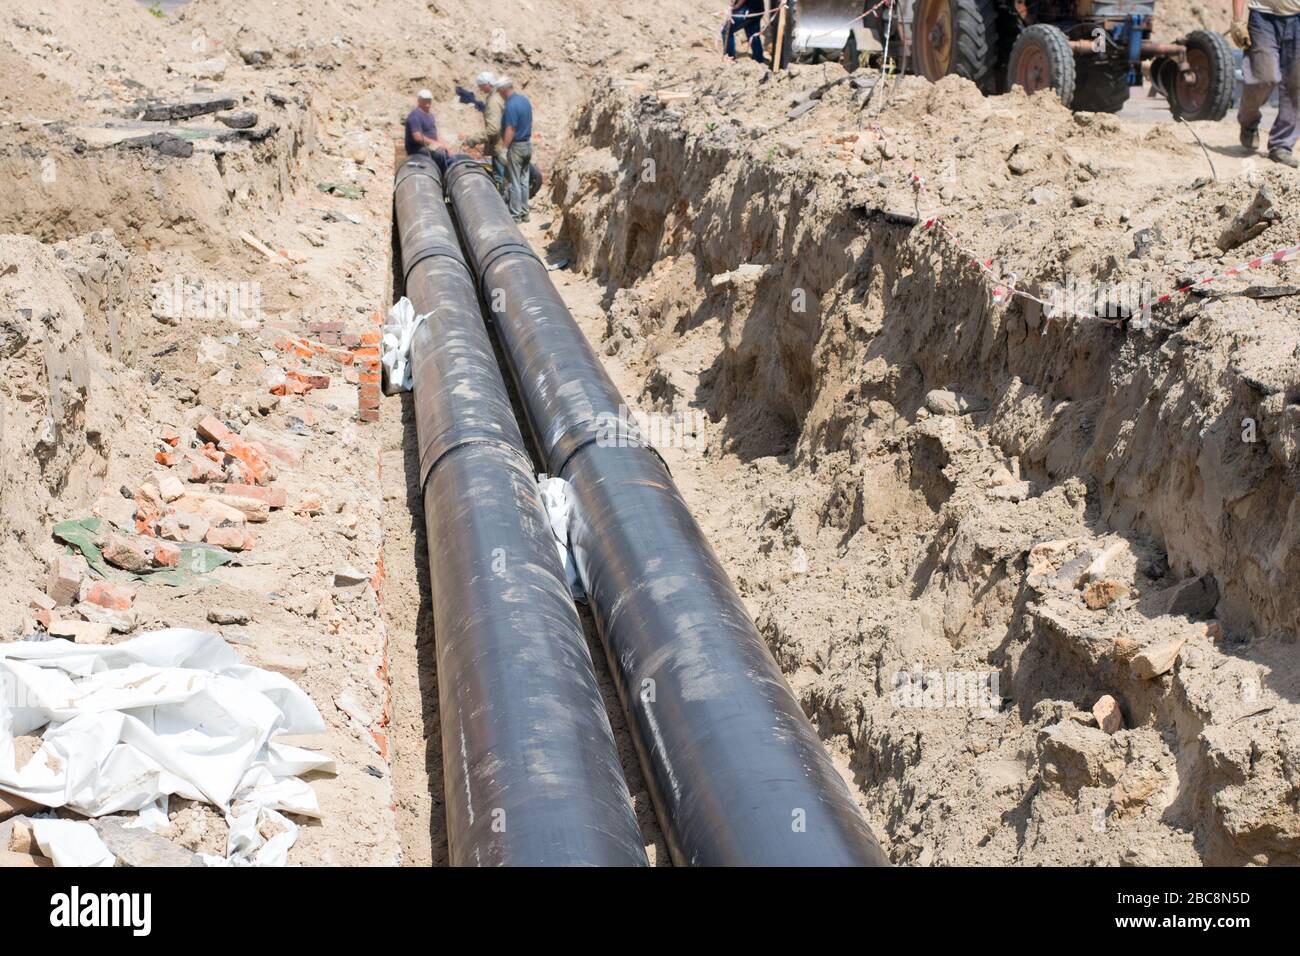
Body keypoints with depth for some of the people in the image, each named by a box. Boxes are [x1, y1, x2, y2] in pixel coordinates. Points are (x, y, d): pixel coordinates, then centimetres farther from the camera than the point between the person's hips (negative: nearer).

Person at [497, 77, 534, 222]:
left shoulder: (511, 105, -20)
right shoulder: (524, 100, 7)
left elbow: (510, 129, -24)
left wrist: (504, 149, -23)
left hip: (516, 146, -9)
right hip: (528, 144, 9)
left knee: (513, 182, -1)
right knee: (524, 181, 13)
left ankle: (515, 214, 3)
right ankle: (524, 213, 19)